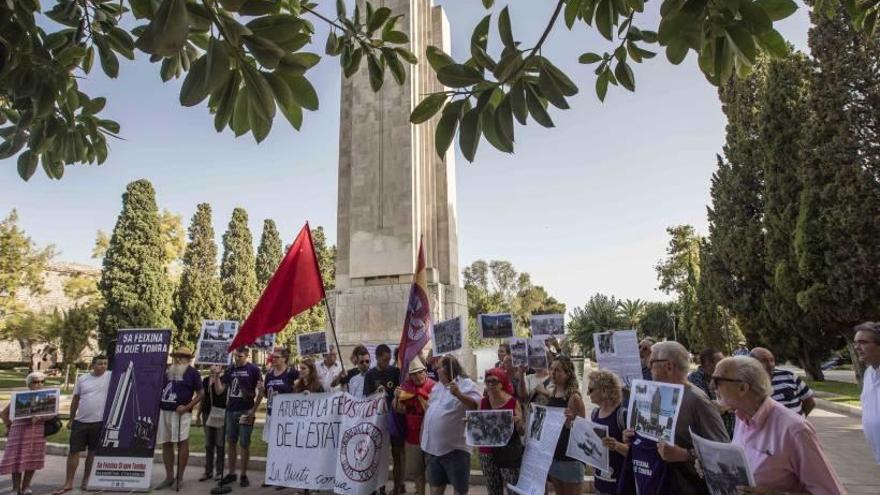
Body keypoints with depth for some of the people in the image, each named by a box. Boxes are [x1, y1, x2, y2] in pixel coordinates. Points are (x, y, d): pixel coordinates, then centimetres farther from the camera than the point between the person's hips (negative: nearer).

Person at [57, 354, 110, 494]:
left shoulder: (110, 377, -3)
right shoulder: (82, 379, 3)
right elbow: (75, 399, 10)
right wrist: (71, 419, 10)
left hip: (99, 422, -2)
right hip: (80, 421, 2)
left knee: (93, 452, 9)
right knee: (74, 451, 5)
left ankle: (86, 480, 23)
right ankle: (69, 483, 16)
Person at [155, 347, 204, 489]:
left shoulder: (192, 372, -1)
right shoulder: (167, 370, 13)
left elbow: (201, 393, -3)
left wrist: (187, 407, -12)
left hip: (180, 412, -5)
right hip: (163, 411, 6)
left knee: (182, 443, -4)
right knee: (166, 444, 10)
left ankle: (179, 477, 6)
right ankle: (169, 477, 21)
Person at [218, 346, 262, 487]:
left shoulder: (253, 369, -6)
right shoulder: (230, 370, 7)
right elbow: (220, 390, 6)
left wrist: (254, 410, -11)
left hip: (246, 411, -5)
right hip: (230, 411, 5)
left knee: (244, 443, 1)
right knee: (231, 442, 11)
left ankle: (244, 475, 12)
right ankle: (231, 473, 22)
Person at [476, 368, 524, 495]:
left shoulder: (513, 402, -7)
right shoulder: (483, 402, 1)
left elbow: (522, 432, -2)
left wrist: (518, 422, -22)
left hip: (510, 454, -3)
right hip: (487, 454, 3)